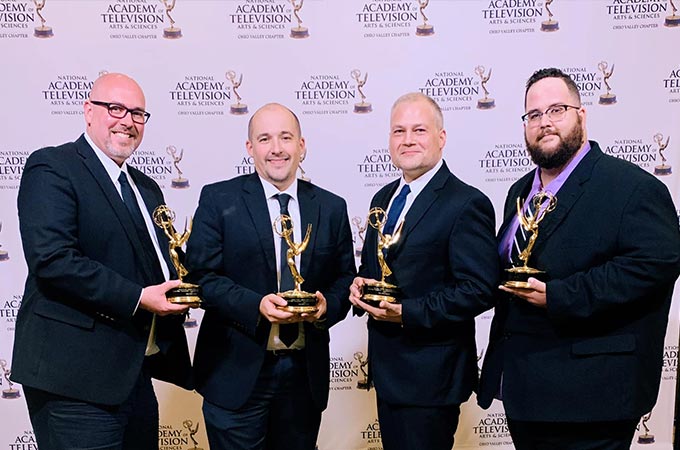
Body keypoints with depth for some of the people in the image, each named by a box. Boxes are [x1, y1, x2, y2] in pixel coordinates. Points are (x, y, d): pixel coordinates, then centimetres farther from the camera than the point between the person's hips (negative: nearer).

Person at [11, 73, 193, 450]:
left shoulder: (146, 188, 17)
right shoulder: (51, 167, -8)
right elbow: (51, 260, -20)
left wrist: (178, 291, 0)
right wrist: (137, 298, -20)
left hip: (137, 374, 8)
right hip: (76, 378, -8)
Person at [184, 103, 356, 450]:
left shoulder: (332, 208, 6)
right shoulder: (218, 200, -3)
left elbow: (345, 278, 9)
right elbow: (201, 275, -8)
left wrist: (327, 304, -12)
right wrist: (256, 305, -21)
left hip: (305, 373, 3)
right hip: (236, 373, -3)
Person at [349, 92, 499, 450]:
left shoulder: (467, 204, -14)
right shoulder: (383, 199, 10)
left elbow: (479, 289, -20)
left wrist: (408, 313, -23)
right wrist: (359, 285, -3)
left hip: (431, 375, -7)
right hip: (386, 367, 7)